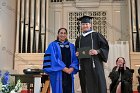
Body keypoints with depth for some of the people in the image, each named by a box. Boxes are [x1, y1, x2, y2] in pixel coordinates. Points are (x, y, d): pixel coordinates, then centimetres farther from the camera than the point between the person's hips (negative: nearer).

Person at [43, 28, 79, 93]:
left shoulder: (71, 46, 15)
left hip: (69, 74, 4)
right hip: (57, 74, -3)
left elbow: (75, 59, 7)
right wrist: (64, 68, -14)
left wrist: (72, 68, -12)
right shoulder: (53, 45, 3)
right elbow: (53, 58, -8)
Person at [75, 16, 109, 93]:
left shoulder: (96, 35, 5)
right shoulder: (79, 39, 18)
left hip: (94, 64, -4)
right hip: (83, 65, 4)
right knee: (86, 86, 4)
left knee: (97, 85, -7)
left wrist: (97, 51, -15)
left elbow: (105, 46, 0)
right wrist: (76, 54, 3)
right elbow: (76, 50, 25)